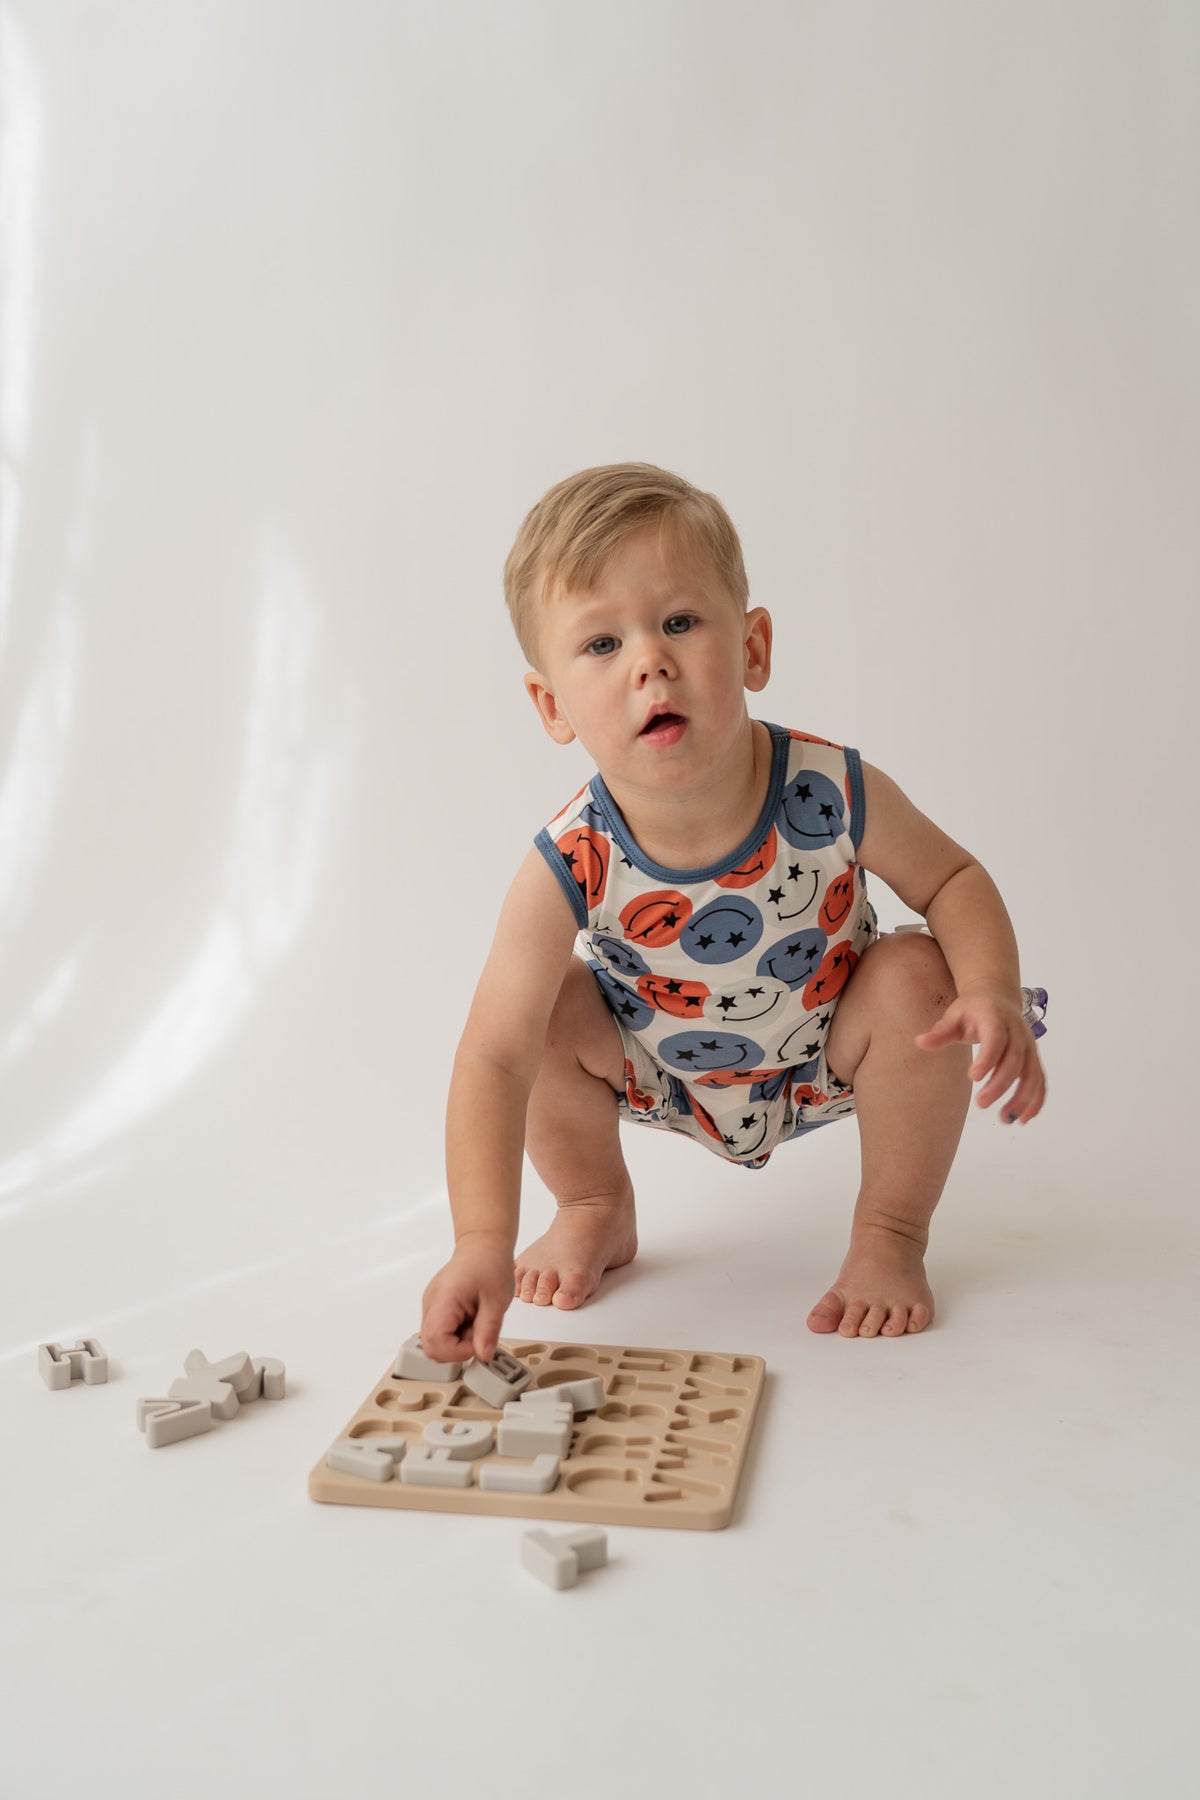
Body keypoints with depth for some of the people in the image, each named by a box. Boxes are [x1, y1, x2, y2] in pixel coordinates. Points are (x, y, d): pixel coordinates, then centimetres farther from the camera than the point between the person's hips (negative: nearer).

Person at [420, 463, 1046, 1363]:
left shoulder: (837, 794, -30)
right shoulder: (569, 868, -33)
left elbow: (951, 878, -11)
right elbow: (494, 1061, -34)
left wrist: (996, 994, -32)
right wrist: (483, 1243, -45)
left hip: (825, 1061, 0)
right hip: (668, 1077, 0)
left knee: (916, 979, -25)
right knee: (551, 1011, -22)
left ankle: (891, 1237, -1)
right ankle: (597, 1210, 10)